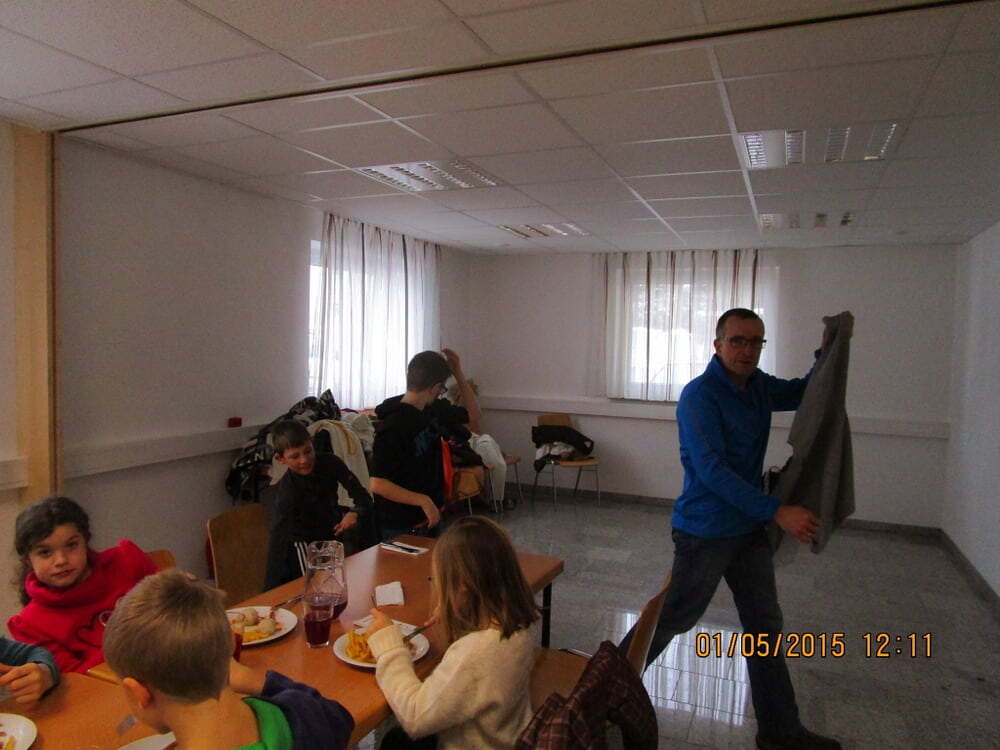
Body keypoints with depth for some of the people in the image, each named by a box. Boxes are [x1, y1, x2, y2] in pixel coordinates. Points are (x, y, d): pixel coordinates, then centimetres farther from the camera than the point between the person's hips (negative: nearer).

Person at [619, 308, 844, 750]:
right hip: (706, 532, -8)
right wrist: (778, 511, -28)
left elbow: (803, 394, 23)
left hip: (750, 529, 8)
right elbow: (712, 471, -27)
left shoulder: (757, 386, 4)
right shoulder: (700, 395, -20)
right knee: (671, 618, 6)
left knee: (765, 626, 15)